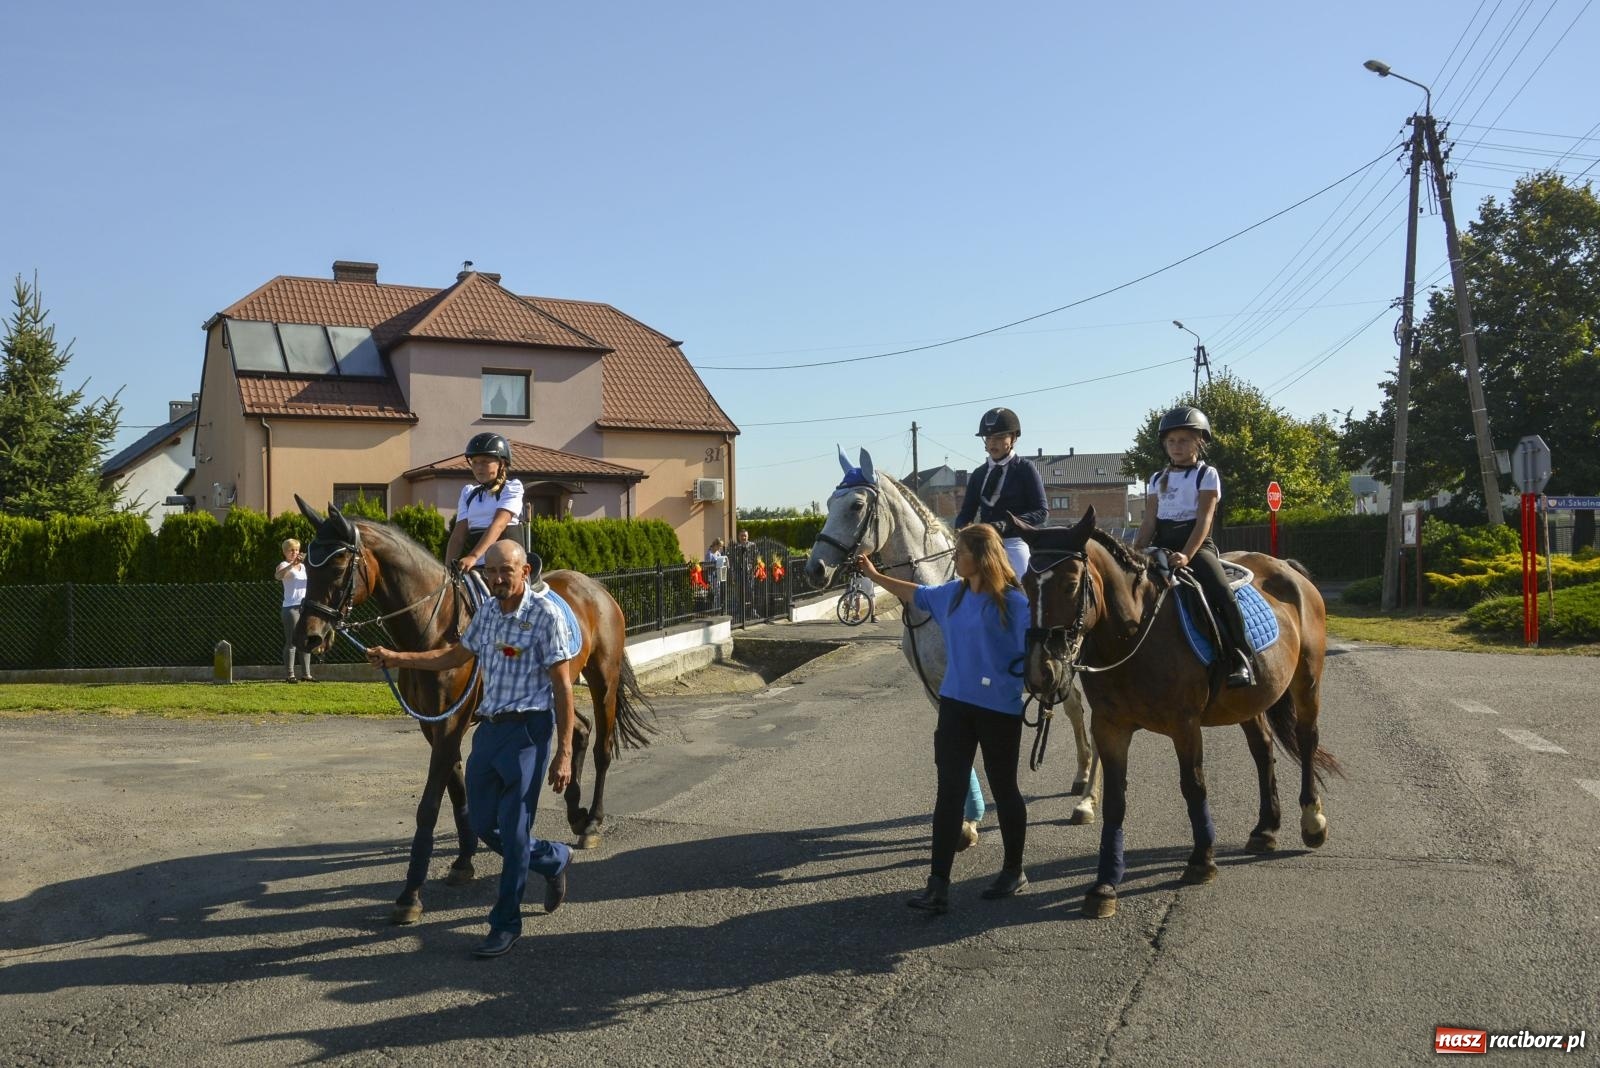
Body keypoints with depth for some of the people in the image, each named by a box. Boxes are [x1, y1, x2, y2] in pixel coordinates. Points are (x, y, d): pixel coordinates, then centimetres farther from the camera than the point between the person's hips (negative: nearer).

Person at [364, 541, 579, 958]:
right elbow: (455, 656, 23)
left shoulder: (546, 615, -13)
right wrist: (396, 658, 13)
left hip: (527, 730, -7)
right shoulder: (487, 613, 8)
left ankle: (506, 922, 12)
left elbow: (563, 688, -13)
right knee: (482, 824, 13)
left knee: (512, 829, -3)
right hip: (489, 726, 8)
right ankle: (553, 860, 36)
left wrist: (563, 753, -16)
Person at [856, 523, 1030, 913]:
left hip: (999, 709, -6)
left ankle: (1013, 871, 30)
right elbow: (916, 594, 23)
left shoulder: (1012, 602, -14)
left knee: (1003, 789, 10)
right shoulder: (953, 594, 5)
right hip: (955, 705, 6)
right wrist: (875, 576, 28)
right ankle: (938, 885, 2)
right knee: (949, 791, 2)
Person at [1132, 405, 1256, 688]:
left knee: (1221, 595, -28)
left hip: (1197, 546, -5)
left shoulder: (1207, 475, 2)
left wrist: (1186, 555, -24)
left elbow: (1204, 520, -10)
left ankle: (1241, 658, -20)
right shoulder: (1157, 479, 16)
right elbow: (1149, 523, 10)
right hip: (1162, 547, 5)